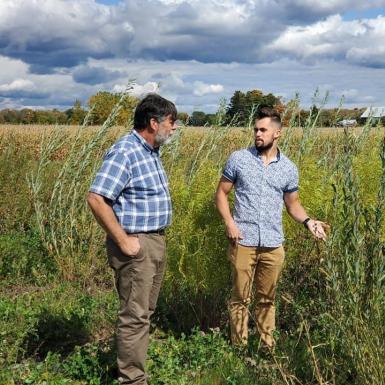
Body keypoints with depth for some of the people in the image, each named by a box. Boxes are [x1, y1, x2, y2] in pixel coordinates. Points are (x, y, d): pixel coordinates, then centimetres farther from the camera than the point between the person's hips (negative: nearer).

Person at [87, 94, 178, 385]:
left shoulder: (151, 150, 11)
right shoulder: (124, 152, -18)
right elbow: (96, 199, -24)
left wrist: (157, 238, 16)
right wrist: (123, 241, -22)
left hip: (156, 241, 10)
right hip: (135, 244, -9)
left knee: (144, 312, 18)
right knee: (134, 315, -2)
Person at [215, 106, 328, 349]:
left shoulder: (289, 169, 4)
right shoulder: (239, 159, -1)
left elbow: (292, 203, 13)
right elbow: (221, 193, 4)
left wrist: (308, 221, -6)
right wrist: (229, 222, -10)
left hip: (273, 244, 2)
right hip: (243, 241, -2)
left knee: (267, 298, 13)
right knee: (241, 298, 6)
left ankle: (268, 345, 26)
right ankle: (239, 346, 19)